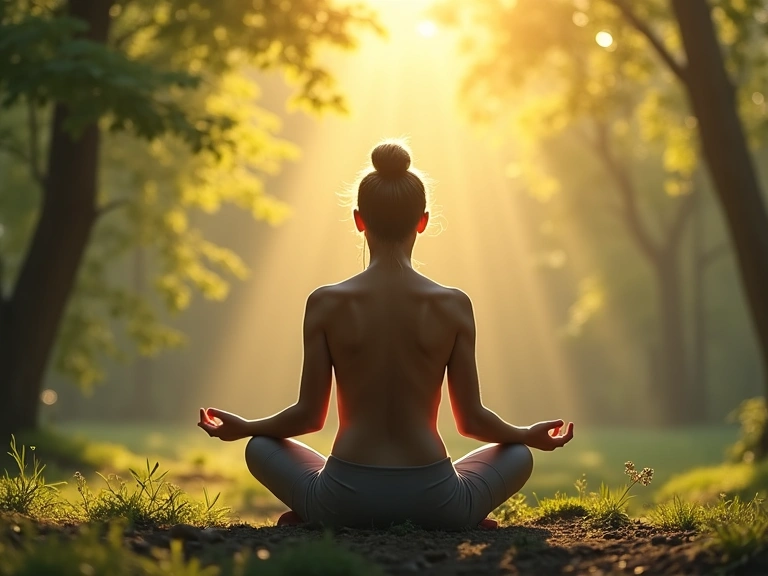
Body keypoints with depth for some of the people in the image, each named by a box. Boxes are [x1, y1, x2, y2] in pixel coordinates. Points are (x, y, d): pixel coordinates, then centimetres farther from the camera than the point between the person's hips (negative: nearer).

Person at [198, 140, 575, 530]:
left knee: (260, 448, 28)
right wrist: (530, 435, 23)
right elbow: (471, 419, 2)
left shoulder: (326, 304, -4)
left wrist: (244, 428, 21)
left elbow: (309, 414, 0)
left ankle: (310, 518, 3)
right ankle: (469, 522, 3)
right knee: (518, 456, 28)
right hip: (433, 503, 0)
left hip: (346, 500, 0)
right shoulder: (453, 306, -3)